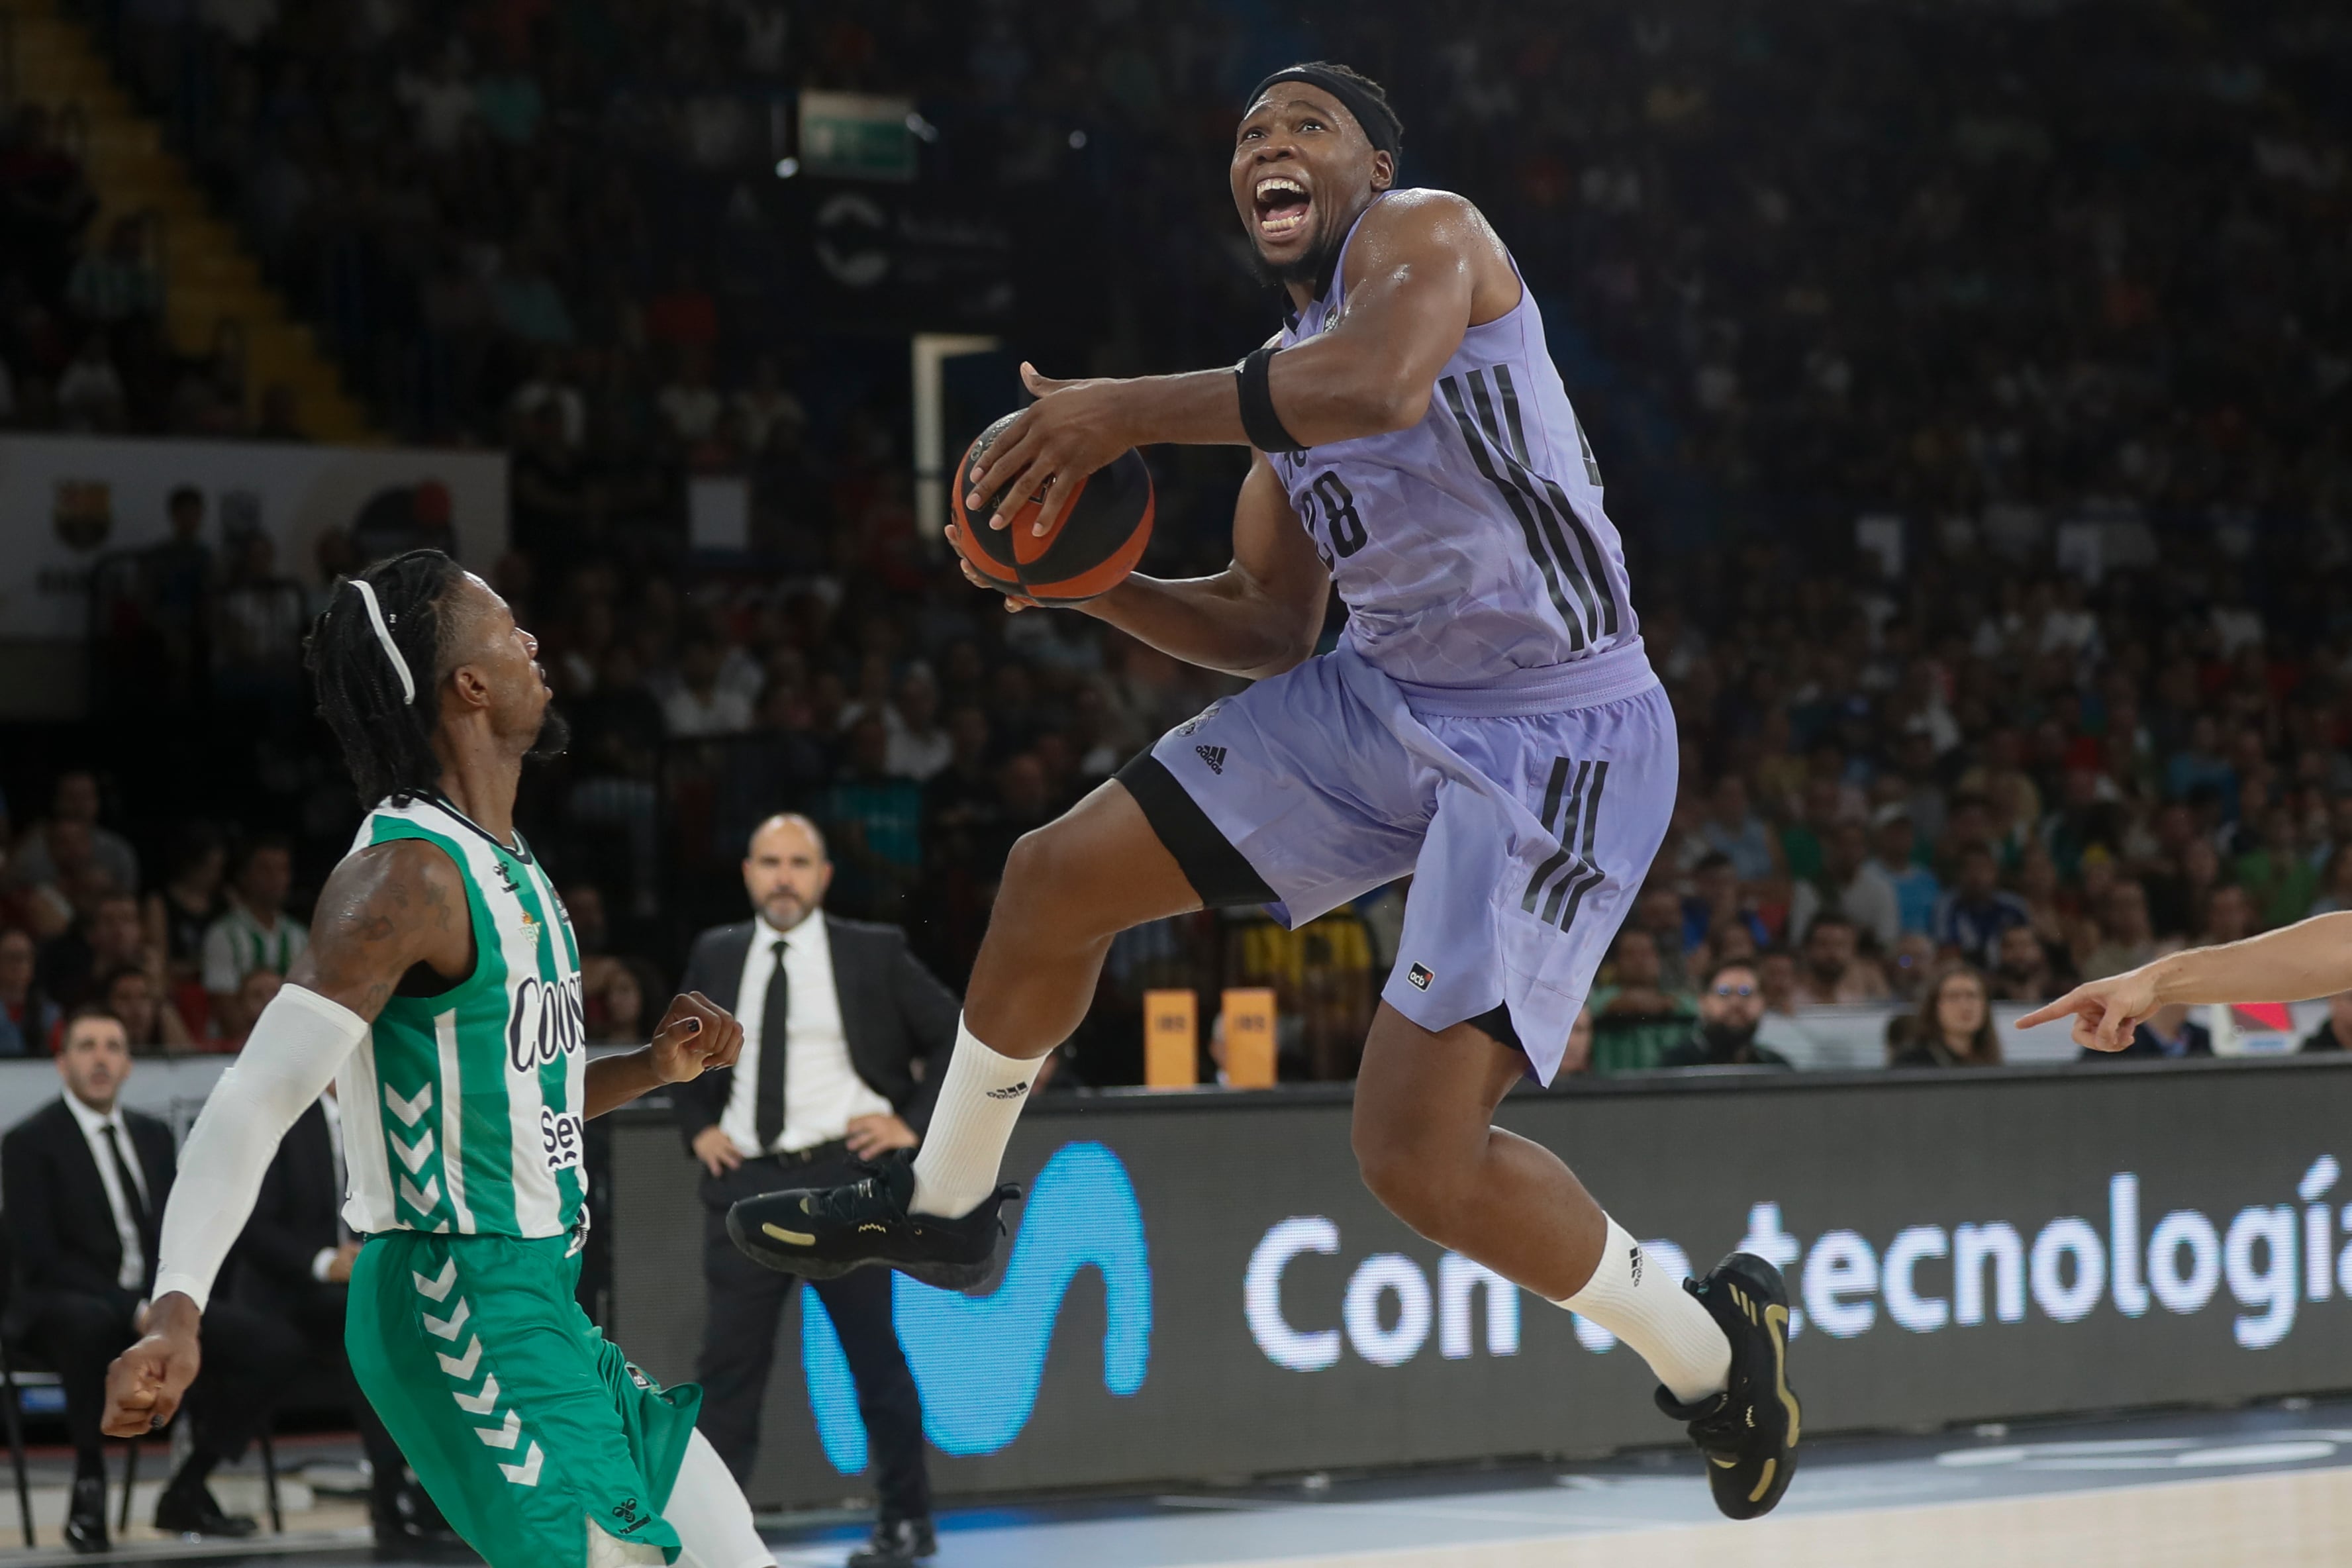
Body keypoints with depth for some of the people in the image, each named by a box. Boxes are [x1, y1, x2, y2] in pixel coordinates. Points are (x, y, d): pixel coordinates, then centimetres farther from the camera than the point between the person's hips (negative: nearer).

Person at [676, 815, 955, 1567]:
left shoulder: (874, 953, 0)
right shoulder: (717, 956, 9)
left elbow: (958, 1035, 4)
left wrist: (916, 1123, -4)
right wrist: (698, 1126, 10)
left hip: (843, 1173, -3)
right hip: (746, 1179, 3)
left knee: (875, 1357, 5)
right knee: (728, 1362, 0)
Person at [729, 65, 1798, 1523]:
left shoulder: (1426, 231, -10)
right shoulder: (1283, 380, 15)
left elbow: (1385, 382, -34)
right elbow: (1270, 631, 21)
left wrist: (1135, 408, -28)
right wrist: (1092, 577, 5)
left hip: (1560, 739, -9)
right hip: (1388, 695, 9)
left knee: (1419, 1150, -19)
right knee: (1056, 877, 8)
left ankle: (1711, 1343, 6)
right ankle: (941, 1203, 32)